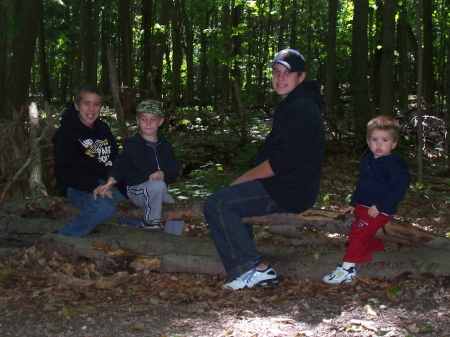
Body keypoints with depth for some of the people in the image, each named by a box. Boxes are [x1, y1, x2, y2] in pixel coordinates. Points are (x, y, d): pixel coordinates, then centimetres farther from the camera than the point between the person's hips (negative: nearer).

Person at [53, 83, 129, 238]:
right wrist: (92, 185, -28)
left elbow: (115, 159, 21)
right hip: (78, 187, -7)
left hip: (107, 183, 7)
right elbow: (63, 170, -14)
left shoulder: (103, 129, 15)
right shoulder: (65, 132, -5)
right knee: (105, 207, -37)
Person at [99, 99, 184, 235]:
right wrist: (112, 179, -36)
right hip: (137, 191, -6)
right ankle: (150, 222, -21)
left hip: (159, 192, 6)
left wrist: (164, 174, -17)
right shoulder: (133, 146, -6)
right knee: (159, 186, -36)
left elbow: (175, 167, 5)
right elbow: (121, 164, -16)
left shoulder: (165, 146, 9)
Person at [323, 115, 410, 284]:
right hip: (362, 207, 9)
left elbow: (399, 190, -20)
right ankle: (379, 248, 35)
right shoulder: (367, 160, 12)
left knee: (358, 232, -19)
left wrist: (379, 206, -25)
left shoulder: (396, 164, -14)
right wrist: (353, 203, 22)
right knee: (356, 235, 13)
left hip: (380, 211, -9)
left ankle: (347, 269, -18)